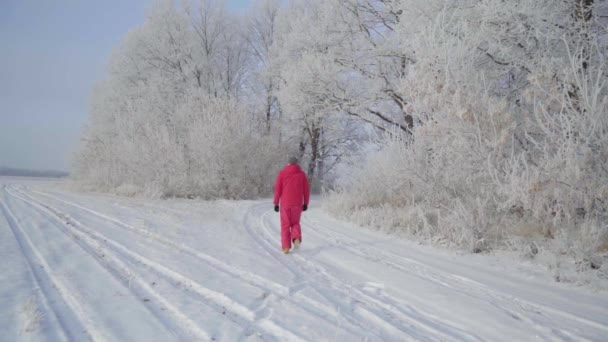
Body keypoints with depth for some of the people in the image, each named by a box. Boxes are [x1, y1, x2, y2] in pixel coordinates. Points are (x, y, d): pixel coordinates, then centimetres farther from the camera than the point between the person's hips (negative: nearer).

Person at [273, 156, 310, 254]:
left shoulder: (282, 173, -1)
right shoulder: (301, 174, 3)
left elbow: (277, 189, -5)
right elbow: (306, 190, 3)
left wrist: (276, 203, 1)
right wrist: (305, 203, 12)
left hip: (285, 203, -1)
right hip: (297, 204, 1)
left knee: (285, 225, 8)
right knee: (295, 223, 16)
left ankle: (286, 247, 2)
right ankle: (296, 238, -11)